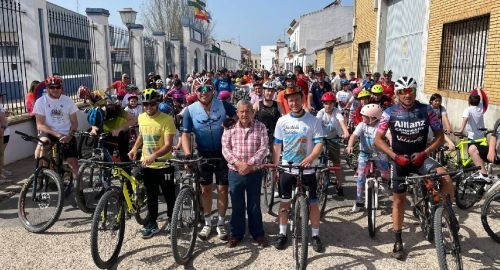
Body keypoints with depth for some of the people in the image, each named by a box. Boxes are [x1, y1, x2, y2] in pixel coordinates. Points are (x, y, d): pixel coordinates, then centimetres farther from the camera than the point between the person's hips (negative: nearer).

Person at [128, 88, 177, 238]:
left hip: (164, 165, -4)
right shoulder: (141, 117, 2)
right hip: (147, 165, 5)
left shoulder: (167, 119, -17)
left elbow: (168, 145, -23)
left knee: (169, 196, 10)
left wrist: (154, 156, -38)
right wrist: (135, 148, 8)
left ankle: (171, 221, 29)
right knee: (151, 197, 14)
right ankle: (152, 224, 28)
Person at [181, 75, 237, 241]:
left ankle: (221, 223, 21)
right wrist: (188, 154, -24)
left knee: (222, 189, 4)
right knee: (205, 189, 11)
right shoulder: (190, 110, -9)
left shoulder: (223, 105, -9)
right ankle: (207, 223, 27)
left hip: (222, 154, -1)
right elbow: (185, 134, -10)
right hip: (204, 155, 1)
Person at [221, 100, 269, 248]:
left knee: (254, 205, 11)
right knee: (237, 205, 10)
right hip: (235, 173, 1)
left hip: (254, 172, -1)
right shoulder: (230, 128, 2)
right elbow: (225, 148, -4)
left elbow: (264, 148, -8)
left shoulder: (260, 127, 0)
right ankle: (236, 233, 25)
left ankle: (257, 233, 26)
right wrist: (238, 163, -16)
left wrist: (250, 164, -17)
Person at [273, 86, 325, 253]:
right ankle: (282, 234, 25)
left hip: (307, 169, -2)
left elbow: (319, 143, -9)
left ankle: (315, 235, 21)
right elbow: (277, 145, 6)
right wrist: (275, 167, 2)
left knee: (313, 203, 5)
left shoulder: (313, 120, -5)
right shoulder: (282, 121, 1)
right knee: (285, 202, 11)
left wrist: (311, 158, -28)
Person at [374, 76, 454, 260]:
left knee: (445, 178, -29)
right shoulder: (390, 112, -10)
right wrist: (395, 156, -18)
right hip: (400, 160, 0)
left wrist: (424, 153, -17)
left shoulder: (426, 110, -8)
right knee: (398, 200, 7)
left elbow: (440, 136, -3)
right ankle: (398, 243, 23)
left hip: (420, 157, 0)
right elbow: (378, 139, -8)